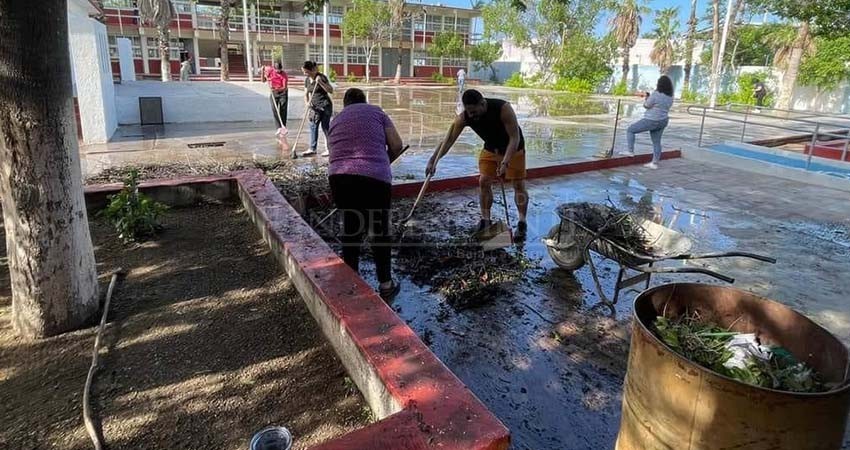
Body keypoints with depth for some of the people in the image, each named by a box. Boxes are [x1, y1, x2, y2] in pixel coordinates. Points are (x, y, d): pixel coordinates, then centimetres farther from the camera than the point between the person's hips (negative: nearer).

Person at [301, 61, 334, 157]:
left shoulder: (321, 77, -10)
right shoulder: (307, 80, 9)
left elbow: (331, 90, -14)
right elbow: (306, 94, 13)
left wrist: (320, 82, -24)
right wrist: (307, 103, -6)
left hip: (325, 105, -6)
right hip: (314, 106, 6)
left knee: (325, 126, -3)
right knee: (313, 126, 4)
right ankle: (312, 149, 8)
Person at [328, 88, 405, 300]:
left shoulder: (336, 121, 25)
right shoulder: (376, 112, 15)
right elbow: (396, 145, 7)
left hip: (339, 177, 3)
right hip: (374, 177, -3)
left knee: (350, 230, 19)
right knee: (380, 231, 12)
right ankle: (385, 284, 21)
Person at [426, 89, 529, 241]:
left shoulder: (503, 108, -35)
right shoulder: (463, 117, -24)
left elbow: (515, 138, -32)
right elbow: (448, 140, -22)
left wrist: (505, 162, -40)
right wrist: (434, 160, -32)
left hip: (513, 148, -3)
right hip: (490, 149, 4)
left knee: (519, 184, -4)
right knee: (483, 181, -5)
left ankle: (522, 223, 9)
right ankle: (485, 220, 11)